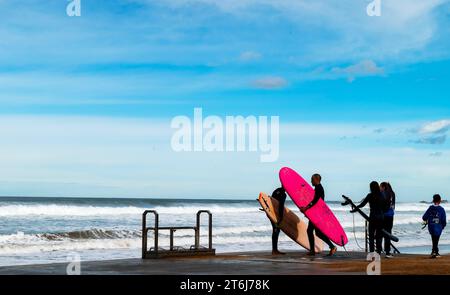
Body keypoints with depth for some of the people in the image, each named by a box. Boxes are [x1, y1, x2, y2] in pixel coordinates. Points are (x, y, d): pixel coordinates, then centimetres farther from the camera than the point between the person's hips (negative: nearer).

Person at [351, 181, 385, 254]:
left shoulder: (370, 195, -7)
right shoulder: (381, 196, 5)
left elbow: (362, 204, -5)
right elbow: (384, 207, 7)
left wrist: (354, 210, 5)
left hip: (373, 217, -4)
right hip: (381, 218, 4)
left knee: (371, 236, 2)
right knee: (379, 236, 9)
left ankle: (371, 253, -5)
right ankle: (378, 252, 6)